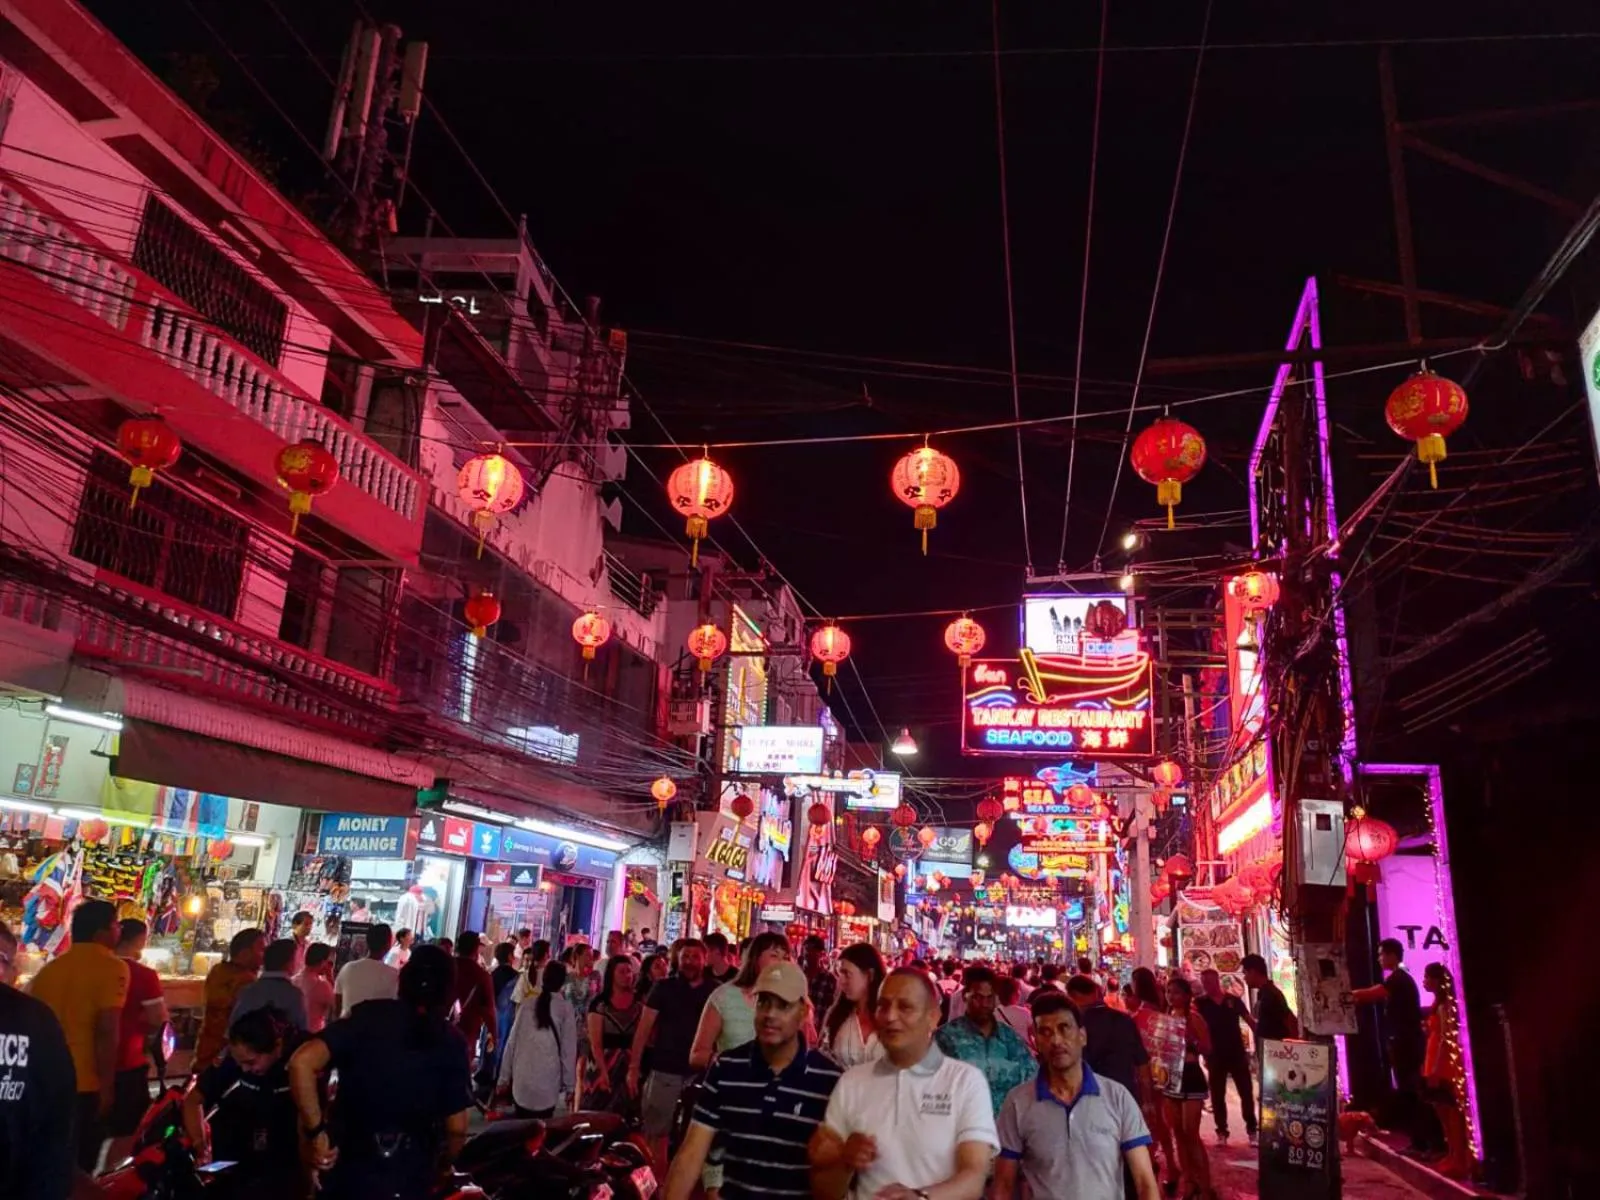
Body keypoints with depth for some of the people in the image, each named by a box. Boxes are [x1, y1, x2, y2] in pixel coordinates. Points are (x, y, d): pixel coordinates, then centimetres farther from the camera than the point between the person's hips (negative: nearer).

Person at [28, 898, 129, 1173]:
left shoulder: (48, 969, 11)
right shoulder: (112, 967, -11)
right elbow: (107, 1031, -18)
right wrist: (107, 1086, -14)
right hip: (84, 1086, -7)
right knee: (80, 1168, 3)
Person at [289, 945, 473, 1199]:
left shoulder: (368, 1016, -6)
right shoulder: (452, 1043, -3)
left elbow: (302, 1063, -20)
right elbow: (457, 1128, -2)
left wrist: (316, 1132, -12)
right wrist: (439, 1167, 17)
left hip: (348, 1167, 0)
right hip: (410, 1179, 1)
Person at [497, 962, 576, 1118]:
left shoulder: (528, 1005, 5)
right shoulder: (565, 1008, -2)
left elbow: (512, 1043, 8)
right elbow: (568, 1049, -2)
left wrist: (504, 1077, 17)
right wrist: (569, 1085, 4)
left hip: (521, 1081, 3)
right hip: (546, 1084, -3)